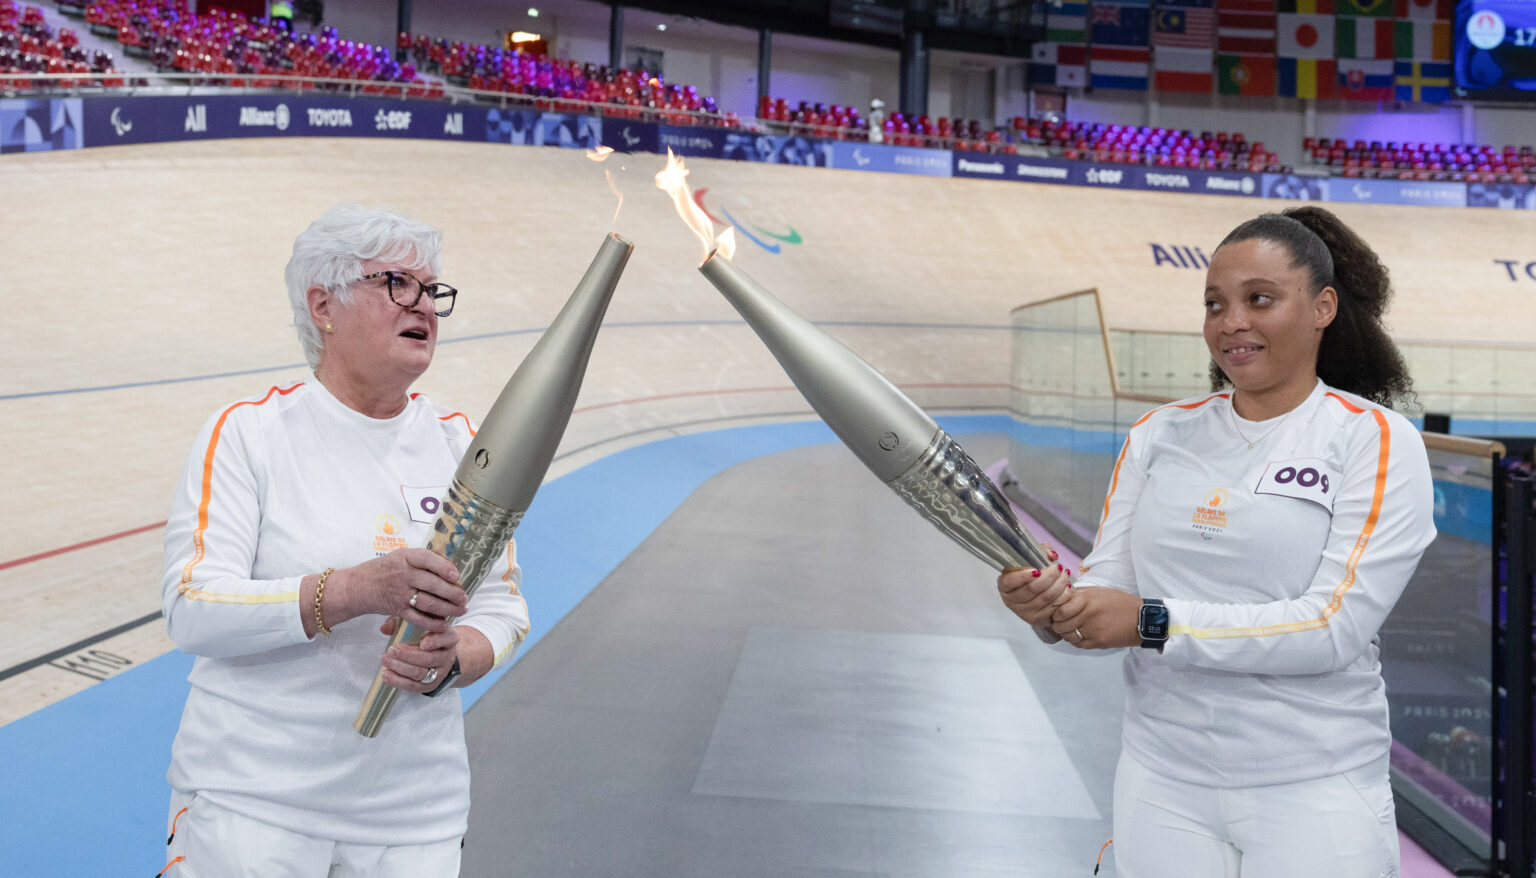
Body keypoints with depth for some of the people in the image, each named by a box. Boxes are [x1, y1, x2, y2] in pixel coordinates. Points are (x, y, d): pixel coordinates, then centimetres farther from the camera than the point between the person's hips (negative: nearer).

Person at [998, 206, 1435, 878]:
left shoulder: (1378, 441, -6)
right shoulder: (1159, 435, 6)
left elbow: (1335, 625, -17)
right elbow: (1107, 584, 1)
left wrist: (1152, 623, -23)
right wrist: (1056, 609, -22)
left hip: (1314, 795, -3)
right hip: (1161, 785, 3)